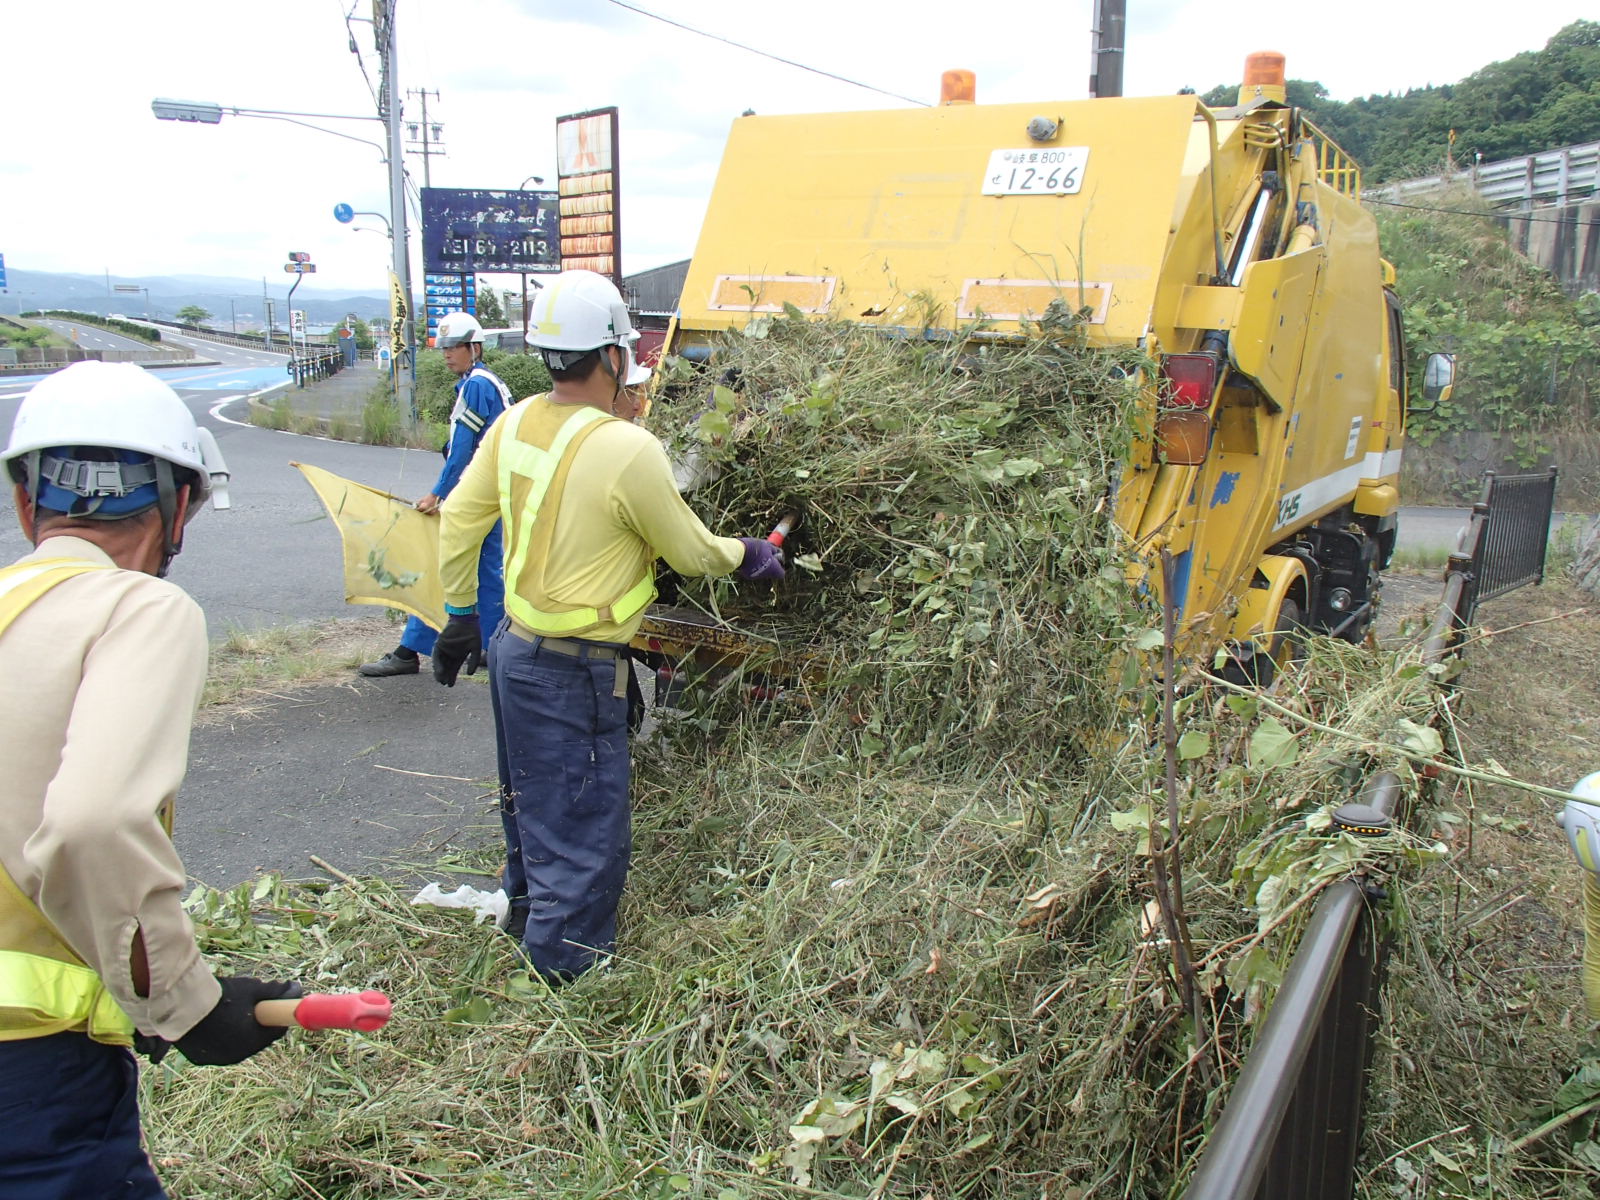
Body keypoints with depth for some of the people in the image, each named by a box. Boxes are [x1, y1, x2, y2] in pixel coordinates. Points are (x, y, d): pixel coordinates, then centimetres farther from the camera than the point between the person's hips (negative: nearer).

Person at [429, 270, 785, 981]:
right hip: (573, 676, -8)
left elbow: (459, 521, 6)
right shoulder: (628, 450, -23)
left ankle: (526, 916, 48)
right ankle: (566, 967, 21)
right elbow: (693, 554, -10)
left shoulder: (517, 423, -1)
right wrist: (747, 555, 10)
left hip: (513, 651, 8)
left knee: (531, 805, 27)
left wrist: (460, 617, 18)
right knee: (585, 832, 8)